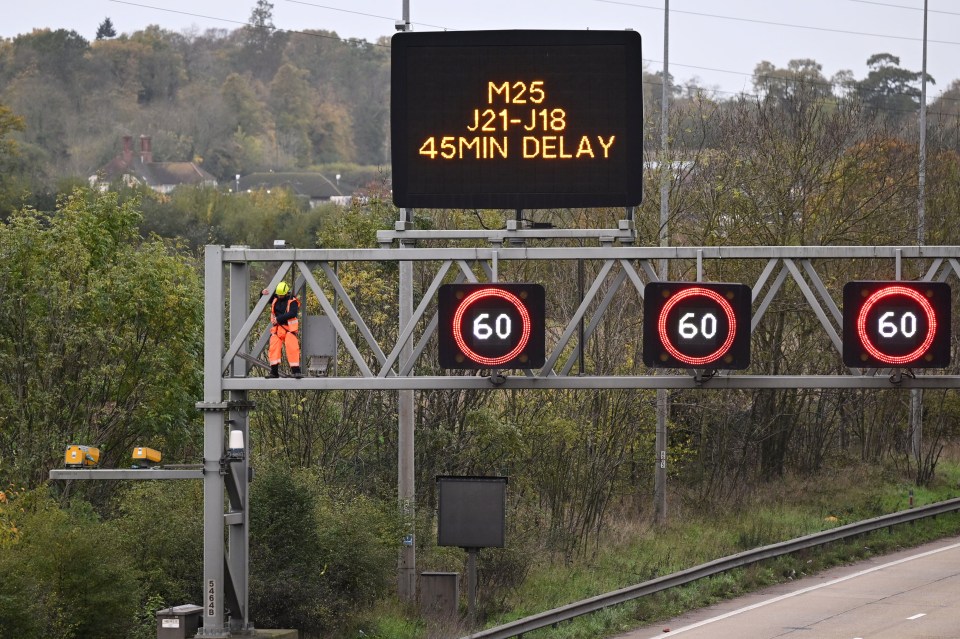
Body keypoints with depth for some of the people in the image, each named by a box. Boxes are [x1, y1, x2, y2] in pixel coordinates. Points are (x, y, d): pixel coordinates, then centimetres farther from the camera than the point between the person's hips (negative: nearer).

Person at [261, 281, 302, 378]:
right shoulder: (275, 298, 12)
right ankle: (274, 372, -6)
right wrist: (263, 293, 1)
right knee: (274, 348, -8)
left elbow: (292, 314, -21)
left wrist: (279, 318, -25)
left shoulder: (292, 301, -6)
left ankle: (296, 371, -10)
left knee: (292, 348, -14)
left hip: (288, 329, -5)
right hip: (276, 328, 5)